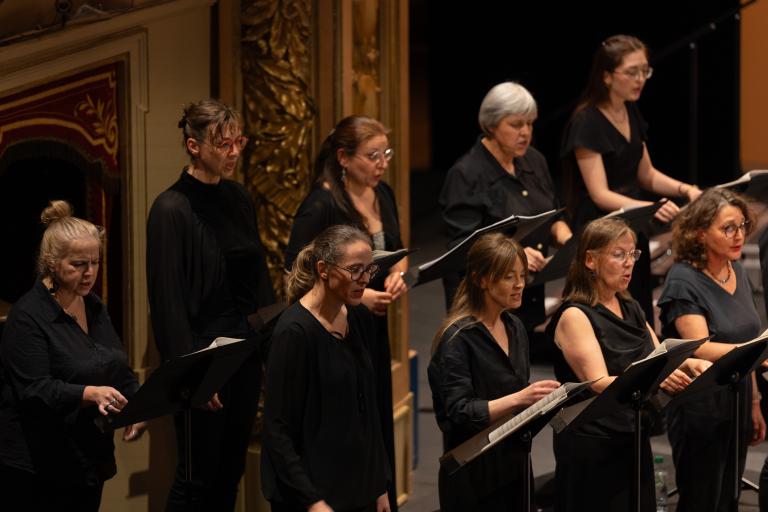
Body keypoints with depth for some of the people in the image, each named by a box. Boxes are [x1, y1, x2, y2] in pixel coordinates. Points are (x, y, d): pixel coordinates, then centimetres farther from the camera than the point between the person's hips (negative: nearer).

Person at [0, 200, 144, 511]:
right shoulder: (28, 317, -13)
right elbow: (35, 389, -21)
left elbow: (121, 370, 15)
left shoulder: (95, 308, 12)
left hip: (91, 460, 7)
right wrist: (91, 394, -34)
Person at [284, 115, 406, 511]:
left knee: (379, 428, 13)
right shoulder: (321, 205, -17)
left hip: (374, 327, 7)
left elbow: (398, 251, 19)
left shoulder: (382, 195, 5)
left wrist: (397, 274, -3)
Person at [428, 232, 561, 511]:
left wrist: (539, 399, 1)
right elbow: (459, 413, -21)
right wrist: (519, 399, -31)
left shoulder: (514, 327, 8)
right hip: (475, 476, -7)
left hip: (514, 465, 7)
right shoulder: (458, 339, -15)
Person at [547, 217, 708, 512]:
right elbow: (599, 384, -21)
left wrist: (688, 365, -11)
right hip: (592, 446, -7)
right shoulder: (575, 316, -11)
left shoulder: (631, 310, 14)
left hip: (635, 441, 7)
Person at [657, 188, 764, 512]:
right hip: (701, 414, -7)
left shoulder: (737, 272, 8)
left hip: (736, 409, 7)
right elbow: (701, 349, -25)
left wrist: (754, 404, 15)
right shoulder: (684, 281, -15)